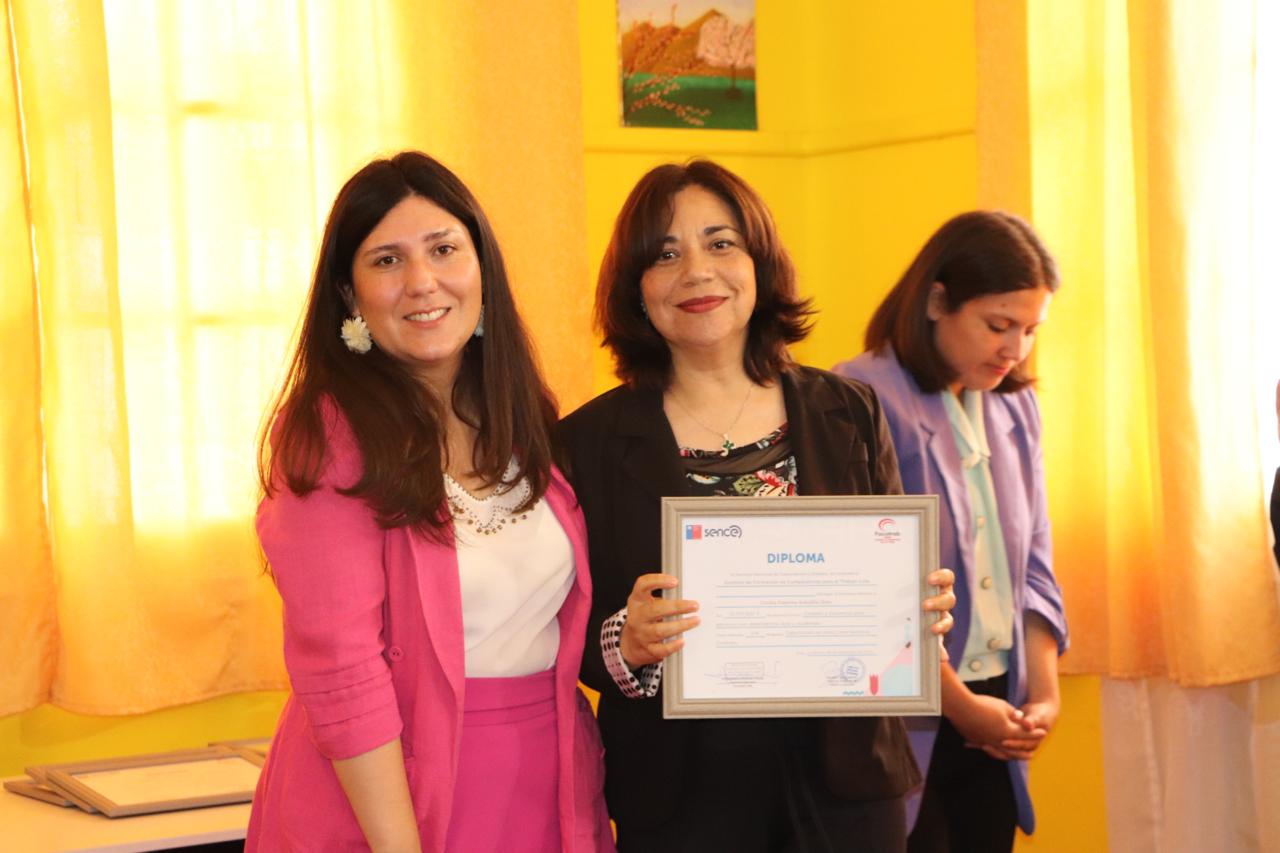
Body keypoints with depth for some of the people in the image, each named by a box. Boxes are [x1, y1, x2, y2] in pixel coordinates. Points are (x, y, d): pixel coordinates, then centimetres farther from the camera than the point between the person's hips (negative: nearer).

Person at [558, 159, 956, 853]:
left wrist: (924, 609, -12)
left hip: (844, 785, 2)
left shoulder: (849, 414, 2)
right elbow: (571, 638, -2)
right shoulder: (590, 442, -4)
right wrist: (624, 645, -22)